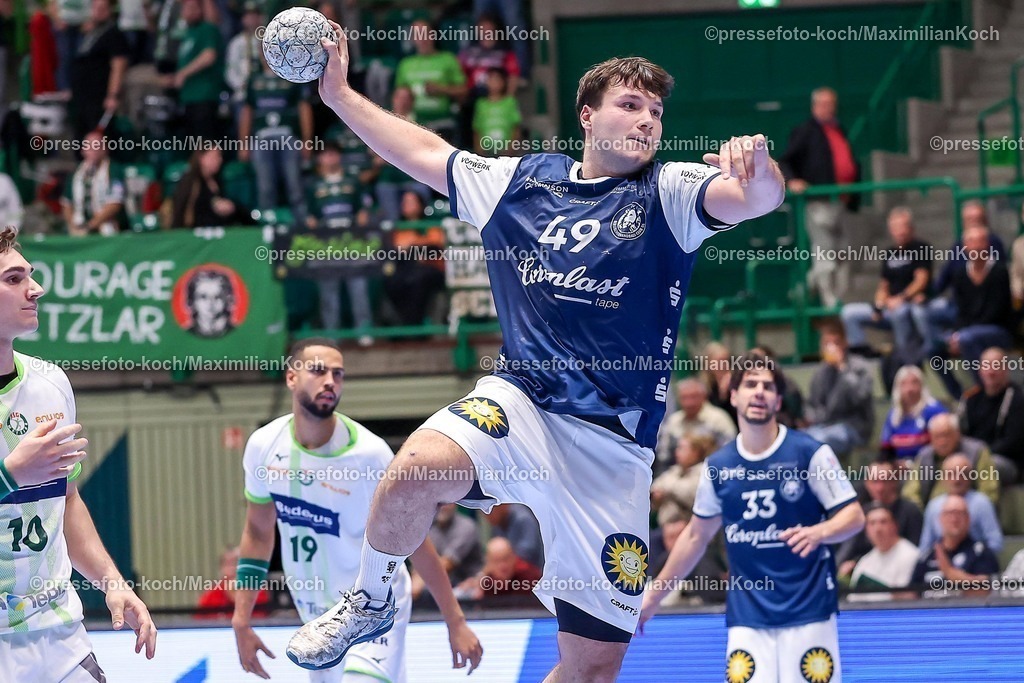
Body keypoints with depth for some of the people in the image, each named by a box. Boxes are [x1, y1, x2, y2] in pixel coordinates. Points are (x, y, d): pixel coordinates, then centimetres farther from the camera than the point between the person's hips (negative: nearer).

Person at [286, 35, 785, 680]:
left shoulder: (671, 192, 1)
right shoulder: (520, 180, 10)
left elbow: (762, 195, -18)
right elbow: (424, 152, 24)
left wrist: (757, 167, -41)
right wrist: (341, 96, 23)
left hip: (613, 449, -1)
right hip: (519, 402, 1)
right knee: (417, 469, -35)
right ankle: (369, 603, -6)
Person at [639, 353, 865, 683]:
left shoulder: (810, 453, -4)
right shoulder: (718, 466, 7)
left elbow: (853, 516, -3)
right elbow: (696, 536, 20)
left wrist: (818, 532, -25)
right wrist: (654, 594, 22)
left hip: (809, 610, -2)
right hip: (747, 617, 2)